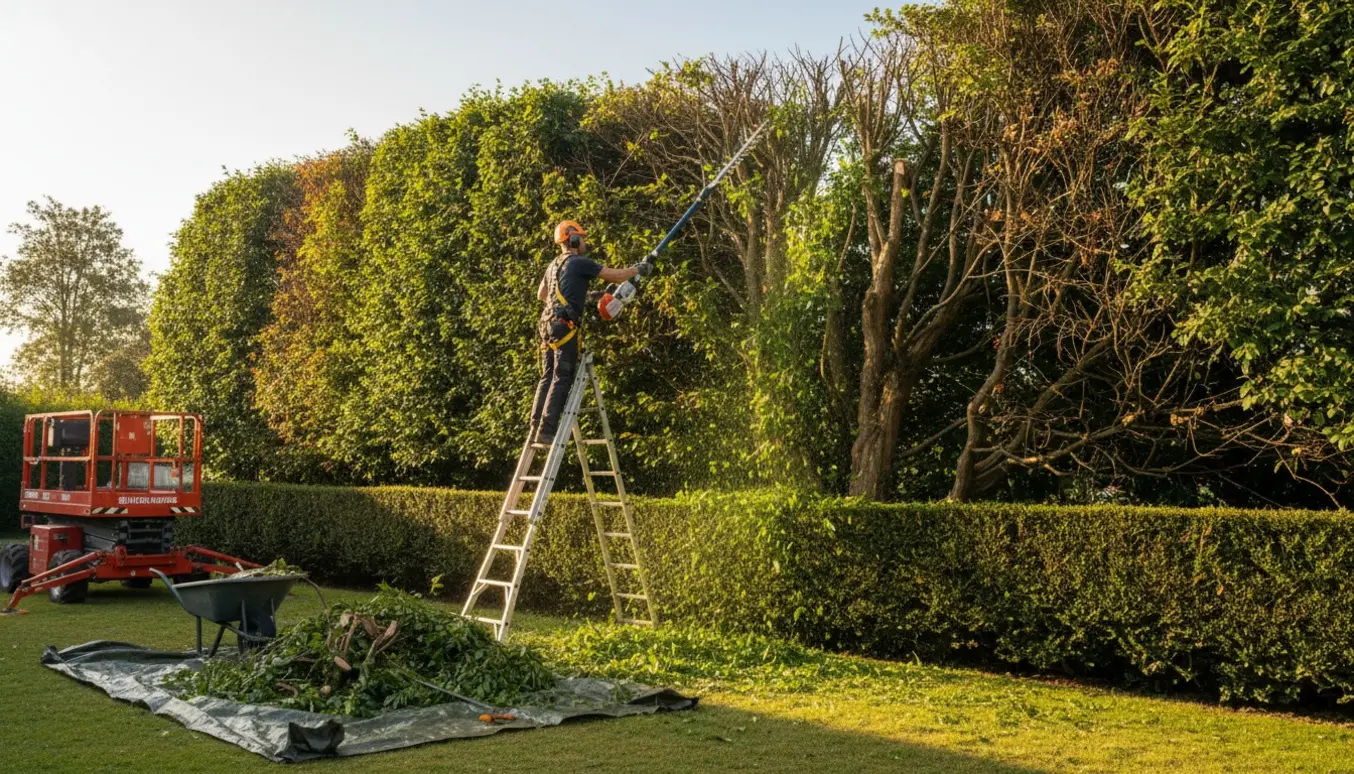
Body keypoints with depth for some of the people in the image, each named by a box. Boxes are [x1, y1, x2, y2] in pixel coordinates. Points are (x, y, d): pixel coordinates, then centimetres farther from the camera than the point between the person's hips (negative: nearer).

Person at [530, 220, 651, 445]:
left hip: (548, 322, 9)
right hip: (565, 324, -9)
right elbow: (616, 276, -6)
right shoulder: (579, 262, -5)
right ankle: (547, 430, -14)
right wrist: (638, 269, 13)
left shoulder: (554, 265, 20)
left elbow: (542, 295, 34)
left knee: (547, 377, 10)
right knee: (562, 379, -9)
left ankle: (536, 428, 9)